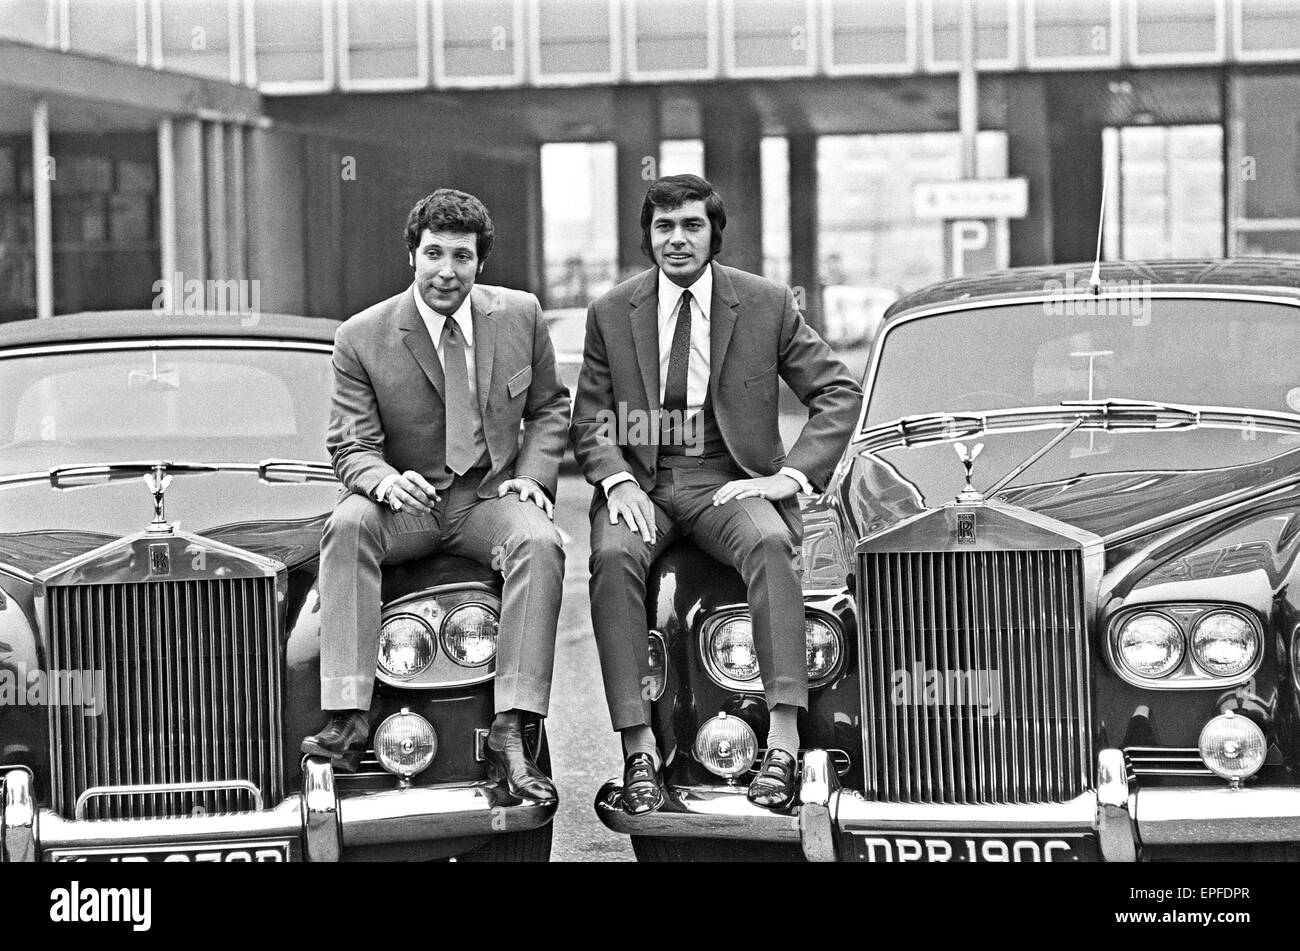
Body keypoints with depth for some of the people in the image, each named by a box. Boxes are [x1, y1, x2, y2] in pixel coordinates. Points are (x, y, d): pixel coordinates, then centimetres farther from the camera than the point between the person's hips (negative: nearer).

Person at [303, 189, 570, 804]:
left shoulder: (520, 315, 2)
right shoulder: (361, 339, -6)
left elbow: (549, 407, 14)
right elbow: (351, 447, -6)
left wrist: (533, 476, -4)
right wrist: (383, 478, -29)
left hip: (491, 498, 1)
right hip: (407, 501, -1)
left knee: (540, 545, -33)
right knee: (347, 525, -34)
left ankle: (508, 735, -37)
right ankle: (347, 719, -41)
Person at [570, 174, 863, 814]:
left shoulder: (767, 305, 3)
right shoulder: (611, 313, 7)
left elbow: (838, 392, 4)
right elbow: (590, 420, 8)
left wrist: (792, 475, -8)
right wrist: (618, 481, -12)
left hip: (730, 481, -1)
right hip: (640, 481, 1)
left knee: (769, 544, -35)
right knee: (613, 557, -33)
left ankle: (783, 741, -40)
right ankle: (639, 749, -32)